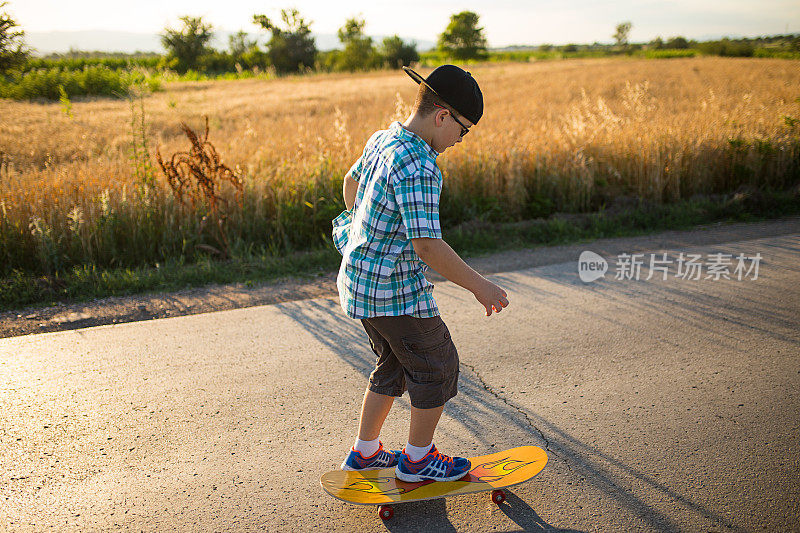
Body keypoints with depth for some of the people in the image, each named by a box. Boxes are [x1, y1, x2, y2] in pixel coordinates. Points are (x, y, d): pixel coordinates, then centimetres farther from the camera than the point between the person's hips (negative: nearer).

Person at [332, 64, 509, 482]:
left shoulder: (382, 139, 4)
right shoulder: (418, 169, -25)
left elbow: (351, 181, 23)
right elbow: (426, 246, -30)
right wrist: (479, 286, -21)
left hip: (360, 279, 9)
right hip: (395, 290, -9)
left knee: (395, 365, 23)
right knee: (438, 367, 9)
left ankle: (364, 452, 34)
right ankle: (417, 459, 25)